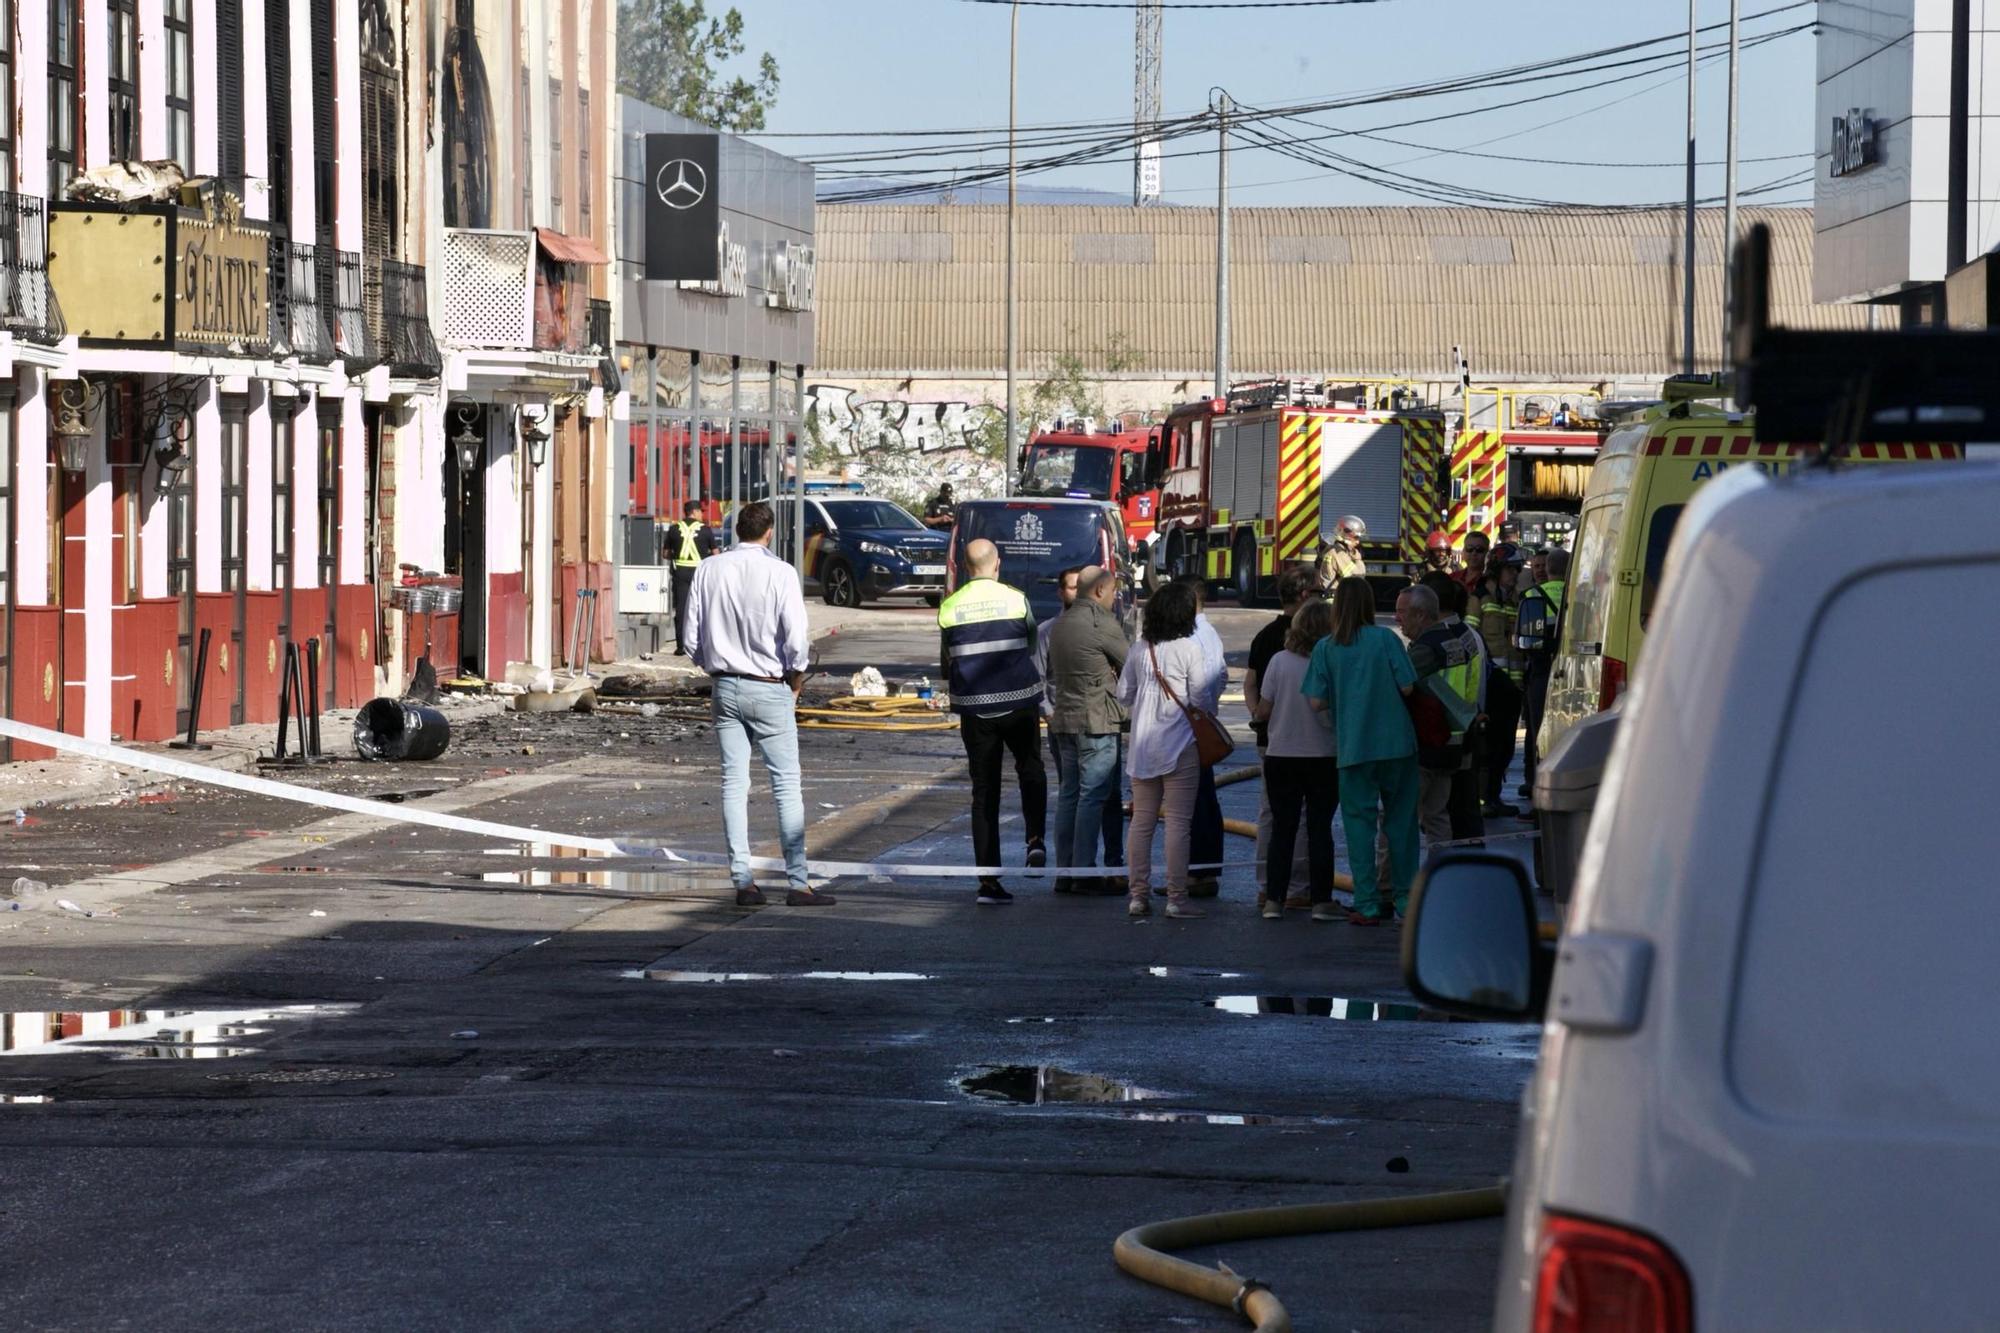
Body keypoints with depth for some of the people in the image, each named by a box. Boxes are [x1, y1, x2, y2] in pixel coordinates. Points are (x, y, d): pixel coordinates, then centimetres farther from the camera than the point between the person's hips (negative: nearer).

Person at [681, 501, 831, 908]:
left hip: (725, 687, 4)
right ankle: (797, 882, -1)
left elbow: (692, 639, 3)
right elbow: (795, 641, -13)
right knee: (786, 785, 1)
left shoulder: (708, 570, 1)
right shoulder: (779, 573, -11)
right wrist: (795, 683, 4)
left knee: (733, 784, 7)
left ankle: (742, 881, 5)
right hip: (768, 690, -4)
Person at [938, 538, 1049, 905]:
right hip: (1019, 703, -1)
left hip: (974, 708, 1)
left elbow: (946, 665, 5)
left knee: (984, 791, 5)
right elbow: (1032, 645, 7)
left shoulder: (949, 608, -1)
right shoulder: (1016, 600, -6)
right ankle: (1035, 838, 0)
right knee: (1031, 770, 22)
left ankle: (988, 881, 1)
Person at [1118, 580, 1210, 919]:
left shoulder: (1139, 649, 5)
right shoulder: (1190, 648, -10)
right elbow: (1200, 697, -10)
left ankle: (1138, 894, 13)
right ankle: (1176, 897, -6)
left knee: (1141, 820, 11)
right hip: (1180, 744, -5)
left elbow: (1123, 694, 10)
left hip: (1143, 746, 5)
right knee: (1178, 821, -4)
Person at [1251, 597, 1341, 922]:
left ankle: (1273, 899, 6)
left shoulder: (1279, 662, -5)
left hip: (1280, 757, 2)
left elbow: (1263, 711, -3)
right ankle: (1321, 900, 2)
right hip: (1322, 758, -2)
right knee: (1319, 828, 5)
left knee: (1282, 828, 9)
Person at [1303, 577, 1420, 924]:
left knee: (1359, 822, 5)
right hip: (1396, 742, 0)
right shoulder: (1385, 639, -5)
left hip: (1353, 748, 0)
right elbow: (1407, 687, -7)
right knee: (1400, 820, 12)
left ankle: (1368, 905, 1)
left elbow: (1316, 701, -5)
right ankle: (1405, 897, 15)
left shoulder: (1326, 648, -2)